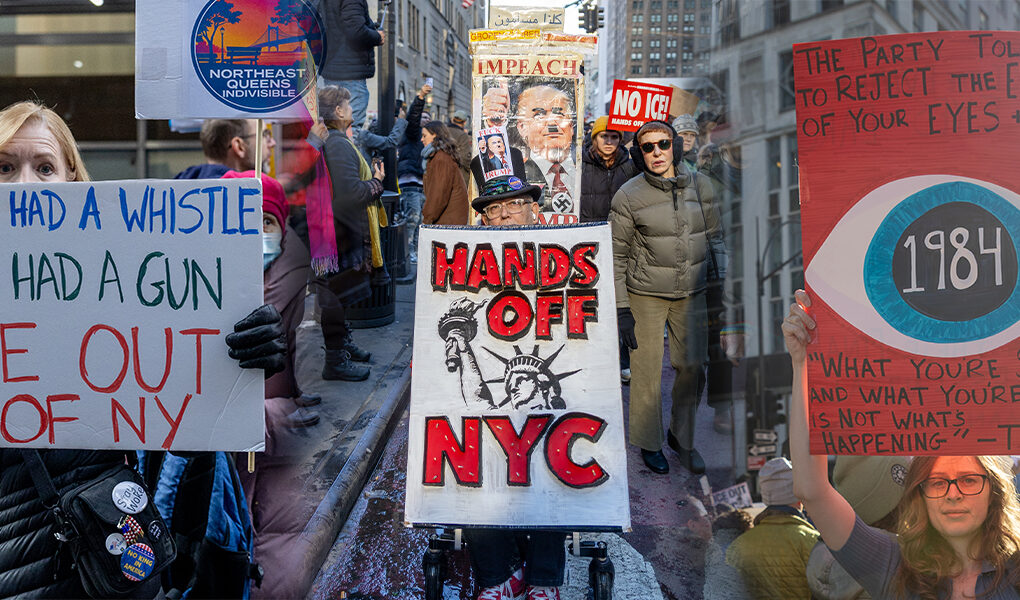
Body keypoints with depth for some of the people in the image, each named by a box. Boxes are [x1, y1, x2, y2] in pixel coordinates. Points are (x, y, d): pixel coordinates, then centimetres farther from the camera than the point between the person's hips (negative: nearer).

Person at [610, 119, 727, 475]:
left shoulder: (700, 186, 3)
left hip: (691, 293, 3)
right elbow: (617, 256, -3)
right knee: (647, 372, 4)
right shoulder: (629, 196, -7)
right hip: (646, 295, -3)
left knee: (692, 366, 6)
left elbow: (715, 237, 13)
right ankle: (649, 444, 24)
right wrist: (621, 309, -6)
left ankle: (683, 438, 27)